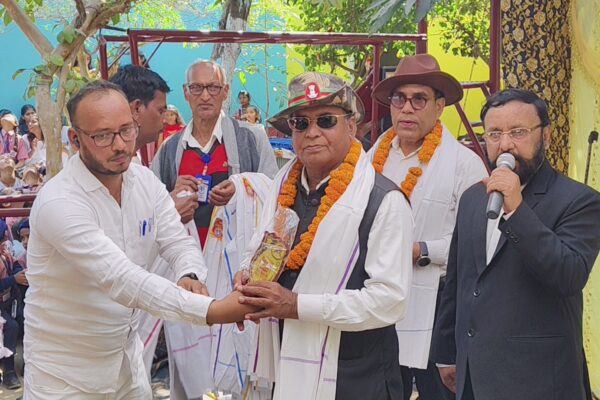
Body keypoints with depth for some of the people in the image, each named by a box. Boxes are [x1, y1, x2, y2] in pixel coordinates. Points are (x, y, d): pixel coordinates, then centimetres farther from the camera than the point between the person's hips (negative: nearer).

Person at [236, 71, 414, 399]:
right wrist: (247, 277, -6)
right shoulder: (283, 186, 4)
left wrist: (298, 305, -22)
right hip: (285, 362, 6)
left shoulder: (384, 201, -15)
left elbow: (389, 299, -20)